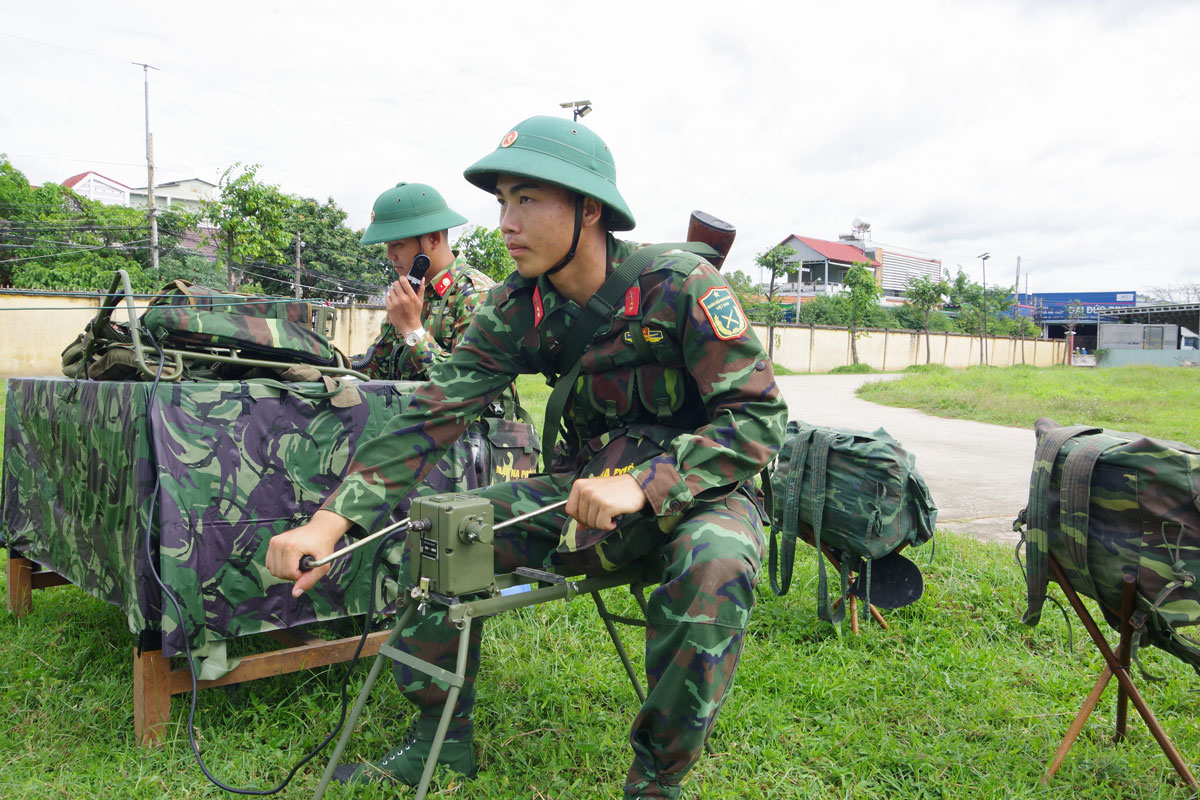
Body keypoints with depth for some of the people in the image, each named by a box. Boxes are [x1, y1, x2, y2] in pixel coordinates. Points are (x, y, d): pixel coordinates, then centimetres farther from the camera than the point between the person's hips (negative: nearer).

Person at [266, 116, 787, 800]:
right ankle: (442, 736, 9)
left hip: (699, 491, -4)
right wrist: (333, 519, -23)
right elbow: (434, 414, -12)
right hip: (593, 488, 5)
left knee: (714, 568, -37)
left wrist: (644, 485, -34)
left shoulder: (679, 286, -20)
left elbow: (760, 416, -21)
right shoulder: (518, 309, -6)